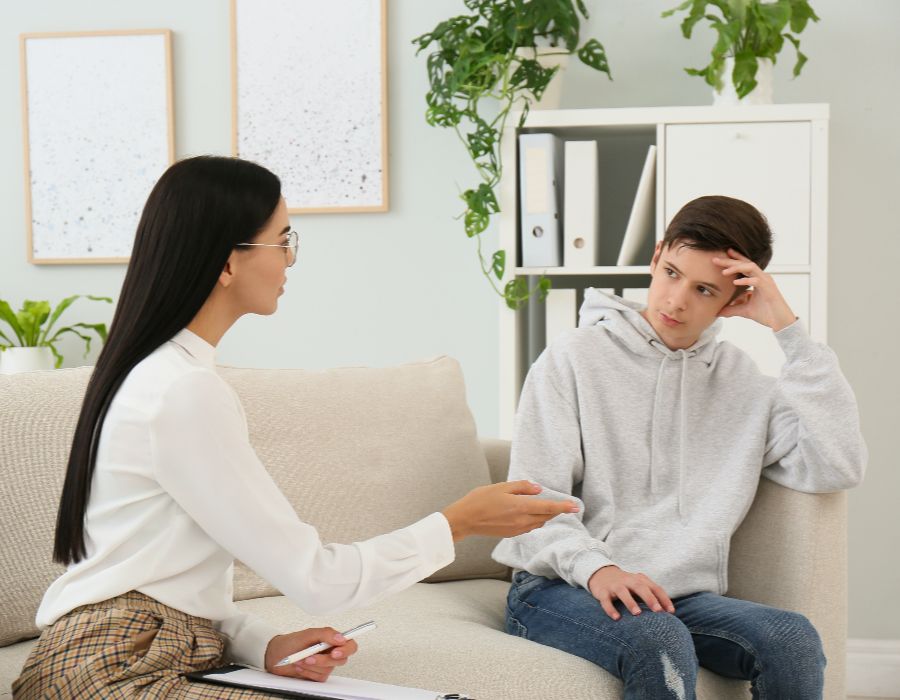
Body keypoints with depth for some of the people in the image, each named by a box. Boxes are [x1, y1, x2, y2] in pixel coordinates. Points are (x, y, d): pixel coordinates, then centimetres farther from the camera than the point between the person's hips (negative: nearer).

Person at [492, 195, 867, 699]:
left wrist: (789, 329, -4)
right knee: (660, 642, -35)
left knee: (794, 639, -26)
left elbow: (838, 467, -4)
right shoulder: (574, 359, 3)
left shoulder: (742, 382, 12)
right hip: (561, 591, -3)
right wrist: (596, 568, -24)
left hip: (681, 598, 3)